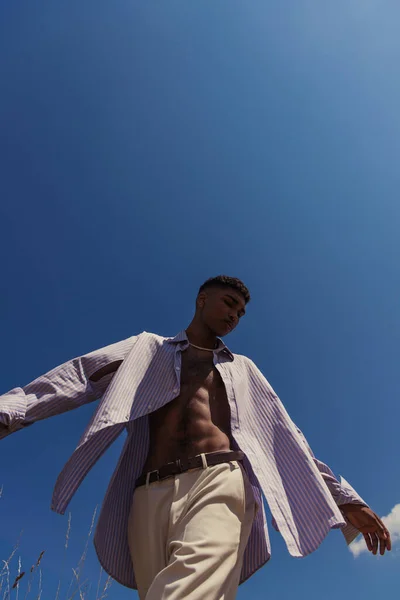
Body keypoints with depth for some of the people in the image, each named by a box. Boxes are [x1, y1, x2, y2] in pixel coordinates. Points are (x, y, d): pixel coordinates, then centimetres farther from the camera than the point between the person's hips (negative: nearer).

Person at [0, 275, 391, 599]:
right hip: (152, 495, 1)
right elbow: (82, 376, 8)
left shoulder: (242, 369, 28)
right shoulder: (149, 349, 24)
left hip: (220, 482, -1)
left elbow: (288, 439, 27)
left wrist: (344, 500, 21)